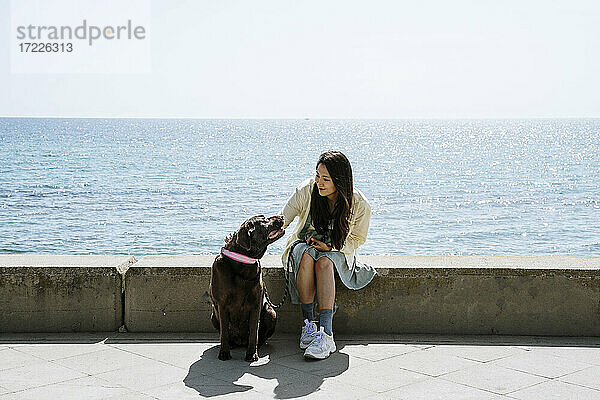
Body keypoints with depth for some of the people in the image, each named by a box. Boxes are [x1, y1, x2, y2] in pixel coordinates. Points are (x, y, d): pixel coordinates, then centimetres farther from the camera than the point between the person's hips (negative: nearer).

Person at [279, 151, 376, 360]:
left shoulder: (359, 205, -17)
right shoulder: (306, 191, -17)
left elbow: (357, 238, -3)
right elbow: (281, 220, -13)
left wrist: (331, 247, -20)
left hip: (338, 252, -1)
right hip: (304, 246, 1)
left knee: (324, 263, -37)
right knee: (306, 257, -36)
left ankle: (325, 334, -44)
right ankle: (308, 323, -28)